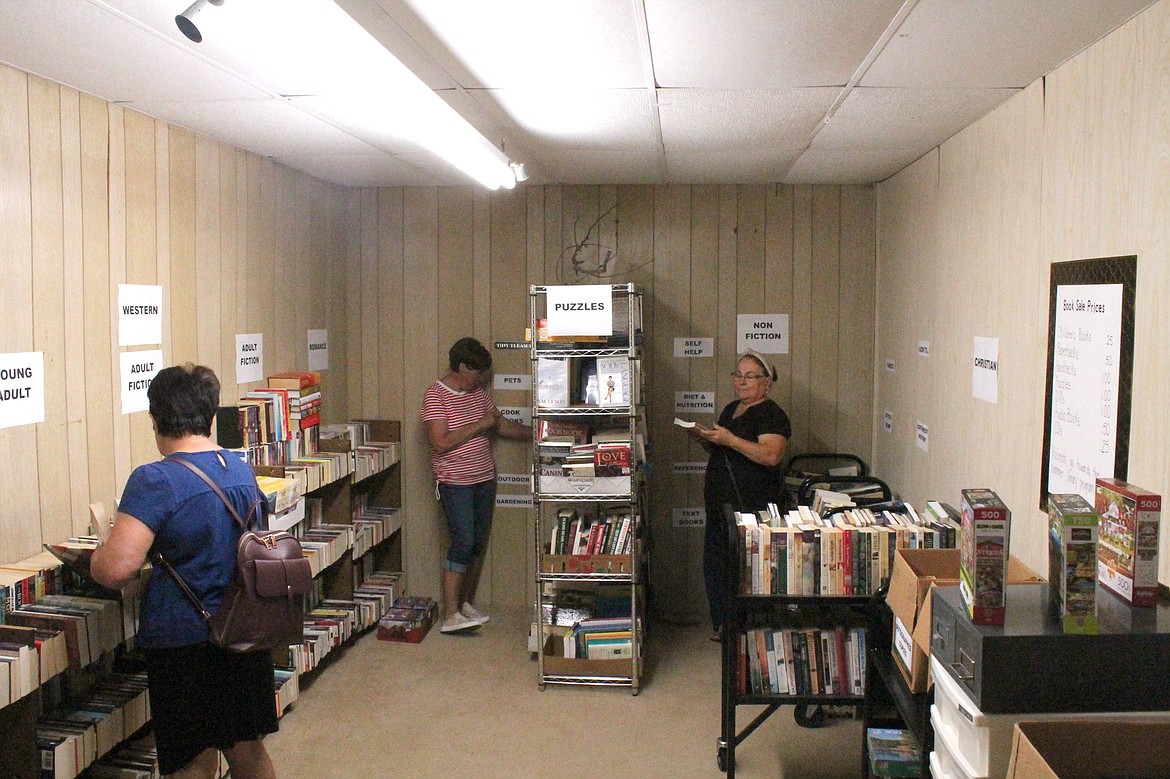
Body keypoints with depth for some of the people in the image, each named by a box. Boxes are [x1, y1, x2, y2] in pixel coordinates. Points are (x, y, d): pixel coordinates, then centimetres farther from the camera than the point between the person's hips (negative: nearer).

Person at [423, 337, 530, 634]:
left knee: (478, 543, 10)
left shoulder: (478, 393, 10)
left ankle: (466, 604, 22)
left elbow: (503, 426, 18)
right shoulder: (435, 396, -13)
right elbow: (440, 443, -21)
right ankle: (450, 616, -10)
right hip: (455, 482, -8)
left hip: (485, 479, 8)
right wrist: (479, 425, -17)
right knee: (463, 542, -14)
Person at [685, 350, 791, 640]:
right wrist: (704, 437, 6)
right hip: (720, 504, 9)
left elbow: (771, 455, -25)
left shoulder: (772, 415, -10)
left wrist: (729, 439, -29)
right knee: (714, 567, 12)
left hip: (753, 505, -9)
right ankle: (721, 625, 25)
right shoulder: (731, 409, 17)